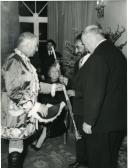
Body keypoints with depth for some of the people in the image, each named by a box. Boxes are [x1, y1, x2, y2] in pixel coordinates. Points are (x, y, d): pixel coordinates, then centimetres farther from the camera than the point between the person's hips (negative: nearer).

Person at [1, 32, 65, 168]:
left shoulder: (23, 60, 11)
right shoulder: (14, 62, -19)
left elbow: (29, 85, 17)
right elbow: (13, 92, -24)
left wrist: (52, 87, 14)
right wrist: (36, 106, -22)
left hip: (24, 114, 9)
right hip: (15, 115, -9)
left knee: (18, 143, 19)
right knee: (15, 149, 5)